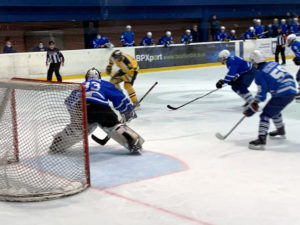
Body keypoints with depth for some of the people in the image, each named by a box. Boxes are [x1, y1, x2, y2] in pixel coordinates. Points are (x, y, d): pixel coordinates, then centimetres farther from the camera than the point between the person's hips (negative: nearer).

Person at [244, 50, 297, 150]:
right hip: (292, 89, 9)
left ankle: (261, 140, -14)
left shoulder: (259, 74, -9)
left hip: (282, 95, -9)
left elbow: (262, 94, -10)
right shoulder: (273, 63, 11)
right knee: (274, 110, 30)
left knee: (266, 114, -4)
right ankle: (281, 131, 49)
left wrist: (254, 104, 2)